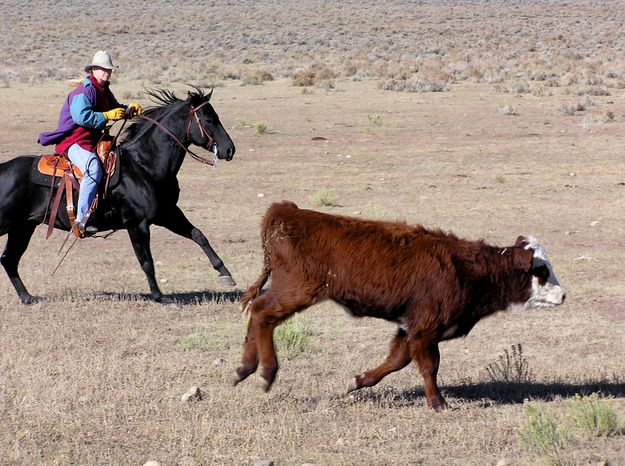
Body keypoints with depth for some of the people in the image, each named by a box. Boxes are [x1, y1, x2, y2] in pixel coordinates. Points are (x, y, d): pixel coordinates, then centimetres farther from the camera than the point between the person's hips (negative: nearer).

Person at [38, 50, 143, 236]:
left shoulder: (104, 91, 16)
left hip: (94, 141, 11)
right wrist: (107, 116, -22)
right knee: (94, 170, -35)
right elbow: (81, 116, -28)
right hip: (74, 142, -11)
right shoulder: (84, 91, -14)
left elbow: (115, 108, 31)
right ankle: (81, 220, -40)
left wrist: (129, 109, 9)